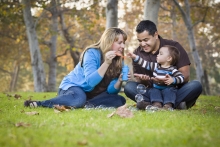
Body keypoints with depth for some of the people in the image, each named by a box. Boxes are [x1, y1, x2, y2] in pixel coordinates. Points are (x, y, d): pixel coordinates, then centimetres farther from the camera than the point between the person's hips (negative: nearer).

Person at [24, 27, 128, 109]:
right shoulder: (92, 53, -17)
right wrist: (106, 63, -37)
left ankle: (86, 104, -27)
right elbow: (90, 82, -29)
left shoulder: (118, 61, 0)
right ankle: (38, 103, -26)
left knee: (119, 100, -15)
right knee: (79, 99, -41)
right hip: (72, 86, -6)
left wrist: (120, 81, -26)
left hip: (91, 95, 7)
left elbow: (111, 90, -6)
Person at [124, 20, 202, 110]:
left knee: (196, 85, -30)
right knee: (129, 87, -24)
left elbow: (185, 75, -10)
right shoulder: (137, 53, 3)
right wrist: (142, 80, -21)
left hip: (175, 91, -2)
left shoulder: (174, 47, -4)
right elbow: (139, 83, 4)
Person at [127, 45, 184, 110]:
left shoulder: (172, 69, -6)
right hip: (156, 89, 4)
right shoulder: (155, 66, 8)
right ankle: (157, 104, -38)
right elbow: (145, 63, 8)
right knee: (153, 90, -24)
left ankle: (168, 105, -41)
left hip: (168, 89, -4)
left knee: (170, 90, -32)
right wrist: (135, 57, 2)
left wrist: (173, 80, -31)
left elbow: (181, 77, -14)